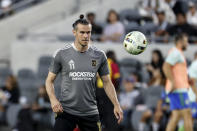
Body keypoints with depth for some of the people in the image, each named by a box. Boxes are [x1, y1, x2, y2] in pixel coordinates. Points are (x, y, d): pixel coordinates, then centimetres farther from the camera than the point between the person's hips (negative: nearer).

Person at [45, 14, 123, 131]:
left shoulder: (99, 56, 3)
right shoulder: (61, 54, -3)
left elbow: (107, 82, 11)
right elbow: (50, 80, 4)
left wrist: (116, 105, 3)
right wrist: (53, 100, -13)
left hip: (90, 112, 3)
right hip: (66, 111, -2)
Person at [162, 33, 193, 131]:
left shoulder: (178, 53, 23)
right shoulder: (176, 52, -9)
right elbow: (166, 67, -21)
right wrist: (173, 82, -25)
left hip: (176, 89, 10)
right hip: (179, 89, -10)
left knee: (176, 116, 6)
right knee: (187, 115, -10)